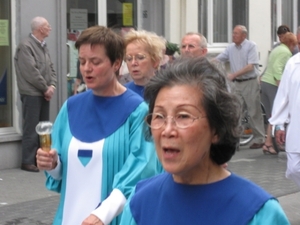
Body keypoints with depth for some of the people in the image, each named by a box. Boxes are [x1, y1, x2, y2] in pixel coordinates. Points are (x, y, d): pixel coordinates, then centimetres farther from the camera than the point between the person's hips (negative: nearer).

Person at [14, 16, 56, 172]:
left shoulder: (43, 46, 14)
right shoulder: (26, 46, -14)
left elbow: (50, 68, 14)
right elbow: (31, 72, -19)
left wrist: (52, 86, -3)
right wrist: (46, 88, -11)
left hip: (44, 94, 9)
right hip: (31, 94, -9)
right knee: (31, 129, -6)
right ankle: (28, 161, -2)